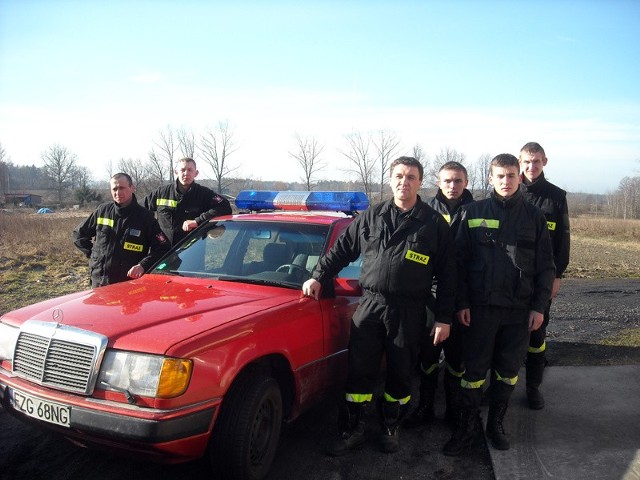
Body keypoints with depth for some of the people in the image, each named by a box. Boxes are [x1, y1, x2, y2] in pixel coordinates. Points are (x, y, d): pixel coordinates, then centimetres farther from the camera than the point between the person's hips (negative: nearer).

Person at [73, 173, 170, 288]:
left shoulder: (145, 216, -4)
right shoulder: (102, 210, 5)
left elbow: (162, 247, -9)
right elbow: (79, 234, 20)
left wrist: (143, 265, -22)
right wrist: (92, 253, 7)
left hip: (130, 282, -3)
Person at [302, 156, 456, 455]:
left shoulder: (435, 223, 1)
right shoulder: (371, 217, 7)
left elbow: (446, 275, 1)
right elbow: (341, 250, 14)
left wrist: (444, 318, -2)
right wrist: (318, 277, 5)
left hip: (409, 312, -1)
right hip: (369, 305, 2)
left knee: (400, 374, 11)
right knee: (359, 371, 3)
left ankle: (390, 429, 31)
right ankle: (352, 431, 19)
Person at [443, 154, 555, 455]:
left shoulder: (534, 217, 5)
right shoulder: (473, 213, 1)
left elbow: (545, 266, 7)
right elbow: (460, 260, 0)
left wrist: (539, 306, 0)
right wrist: (462, 302, -5)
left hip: (520, 310, 2)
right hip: (481, 307, -1)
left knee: (508, 370, 11)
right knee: (474, 370, 3)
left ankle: (496, 423, 29)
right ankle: (466, 428, 18)